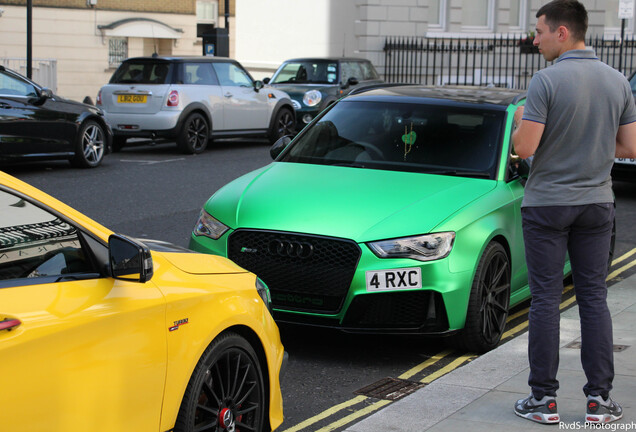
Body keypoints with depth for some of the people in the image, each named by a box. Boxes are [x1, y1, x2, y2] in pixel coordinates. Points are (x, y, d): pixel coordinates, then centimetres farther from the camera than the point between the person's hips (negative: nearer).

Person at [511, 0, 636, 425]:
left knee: (546, 299, 2)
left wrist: (521, 122, 3)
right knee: (594, 297, 9)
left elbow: (524, 148, -18)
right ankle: (600, 398, 11)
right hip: (597, 203, 5)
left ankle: (544, 398, 7)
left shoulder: (547, 80, -15)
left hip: (547, 203, -4)